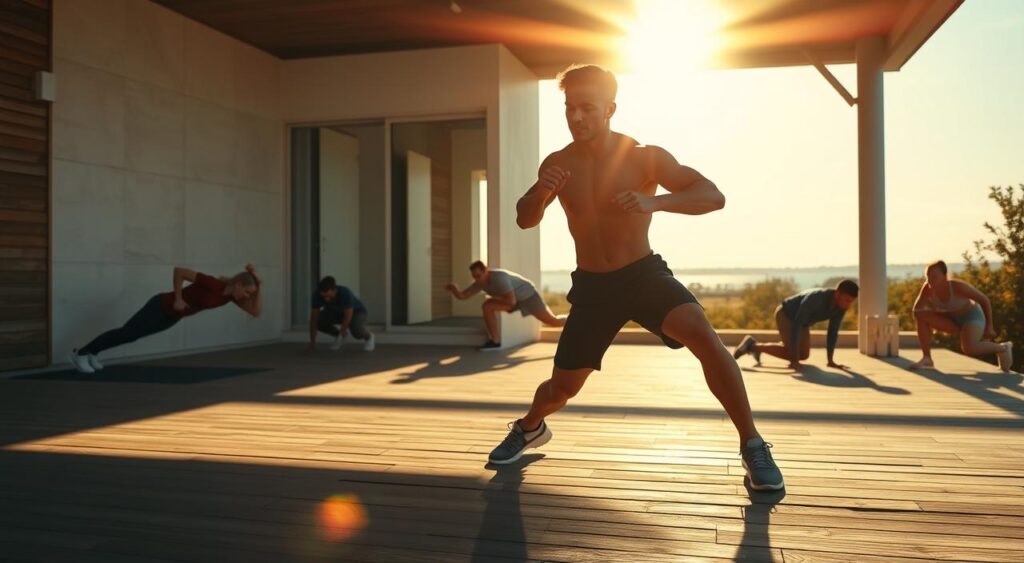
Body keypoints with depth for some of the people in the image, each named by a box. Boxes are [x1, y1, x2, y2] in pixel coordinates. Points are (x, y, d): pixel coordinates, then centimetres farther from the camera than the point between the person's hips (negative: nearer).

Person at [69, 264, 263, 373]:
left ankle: (91, 353, 40)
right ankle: (79, 353, 20)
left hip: (172, 315, 8)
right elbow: (178, 270, -32)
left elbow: (256, 312, -12)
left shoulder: (231, 294, -10)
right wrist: (177, 299, -28)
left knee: (132, 335, 22)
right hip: (162, 306, -8)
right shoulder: (213, 284, -34)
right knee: (126, 333, 2)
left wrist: (258, 287, -21)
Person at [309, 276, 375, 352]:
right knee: (319, 322, -24)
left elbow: (348, 316, -32)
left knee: (356, 331, -35)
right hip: (335, 312, 4)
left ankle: (368, 337, 3)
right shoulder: (317, 294, -29)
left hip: (356, 311, -4)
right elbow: (314, 318, -25)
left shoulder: (345, 294, -40)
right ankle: (342, 334, 5)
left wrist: (340, 335, -27)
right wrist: (312, 342, -28)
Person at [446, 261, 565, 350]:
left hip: (528, 295, -7)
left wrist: (494, 298, -20)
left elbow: (511, 301, -34)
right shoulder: (480, 282, -11)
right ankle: (495, 341, -9)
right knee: (487, 306, -14)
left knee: (553, 321, -4)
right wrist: (454, 288, -32)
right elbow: (461, 296, -11)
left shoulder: (499, 277, -36)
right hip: (515, 299, 7)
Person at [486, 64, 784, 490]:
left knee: (702, 335, -29)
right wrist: (541, 192, -20)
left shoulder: (644, 156, -12)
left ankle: (752, 446, -15)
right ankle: (529, 429, 43)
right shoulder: (557, 164, -2)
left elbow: (713, 196, -15)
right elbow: (525, 221, 4)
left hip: (644, 273, -2)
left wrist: (654, 202, -34)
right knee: (563, 387, 7)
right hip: (592, 285, 3)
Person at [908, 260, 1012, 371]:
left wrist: (989, 327, -14)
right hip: (953, 319, 5)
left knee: (968, 349, -31)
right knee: (921, 316, -17)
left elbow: (984, 300, -19)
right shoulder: (927, 288, -19)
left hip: (973, 317, -5)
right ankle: (927, 358, -8)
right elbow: (916, 310, -10)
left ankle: (1003, 348, 1)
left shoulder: (958, 286, -31)